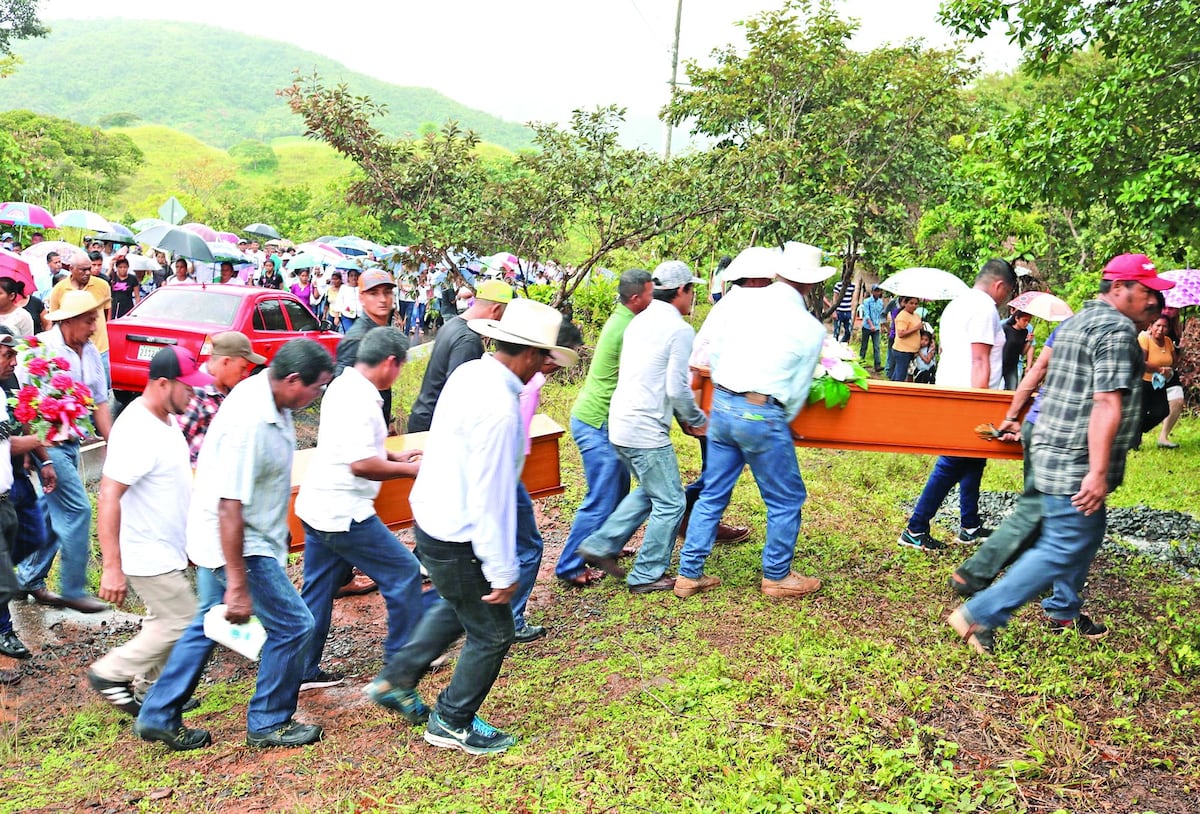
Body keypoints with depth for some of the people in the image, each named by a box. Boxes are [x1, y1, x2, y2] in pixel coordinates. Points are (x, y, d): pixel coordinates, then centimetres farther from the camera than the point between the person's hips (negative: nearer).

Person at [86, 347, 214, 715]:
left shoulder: (165, 420, 5)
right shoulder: (136, 432, -26)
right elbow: (108, 499, -29)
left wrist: (190, 539, 23)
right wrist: (112, 568, -30)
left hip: (168, 549, 9)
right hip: (148, 556, -9)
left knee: (163, 621, 18)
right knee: (182, 623, -2)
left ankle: (148, 688, 33)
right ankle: (110, 673, 13)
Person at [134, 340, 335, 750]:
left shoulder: (269, 399, 0)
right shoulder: (249, 422, -31)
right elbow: (230, 507, -30)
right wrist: (237, 585, -26)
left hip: (218, 538, 10)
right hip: (235, 544, -10)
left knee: (209, 624, 20)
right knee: (293, 625, 0)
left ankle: (158, 717, 32)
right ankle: (269, 723, 17)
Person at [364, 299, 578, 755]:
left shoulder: (469, 372, -2)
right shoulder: (500, 410, -31)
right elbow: (491, 499, -28)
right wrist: (503, 572, -20)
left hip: (431, 513, 9)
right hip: (456, 538, -9)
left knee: (459, 608, 30)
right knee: (492, 632, 10)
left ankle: (396, 680, 39)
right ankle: (452, 723, 29)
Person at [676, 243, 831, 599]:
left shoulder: (739, 299, 1)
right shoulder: (811, 329, -5)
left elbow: (712, 351, 6)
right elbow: (797, 392, 0)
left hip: (721, 406, 5)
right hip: (762, 416, -4)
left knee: (712, 494, 16)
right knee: (787, 499, 15)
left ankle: (689, 574, 22)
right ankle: (776, 576, 27)